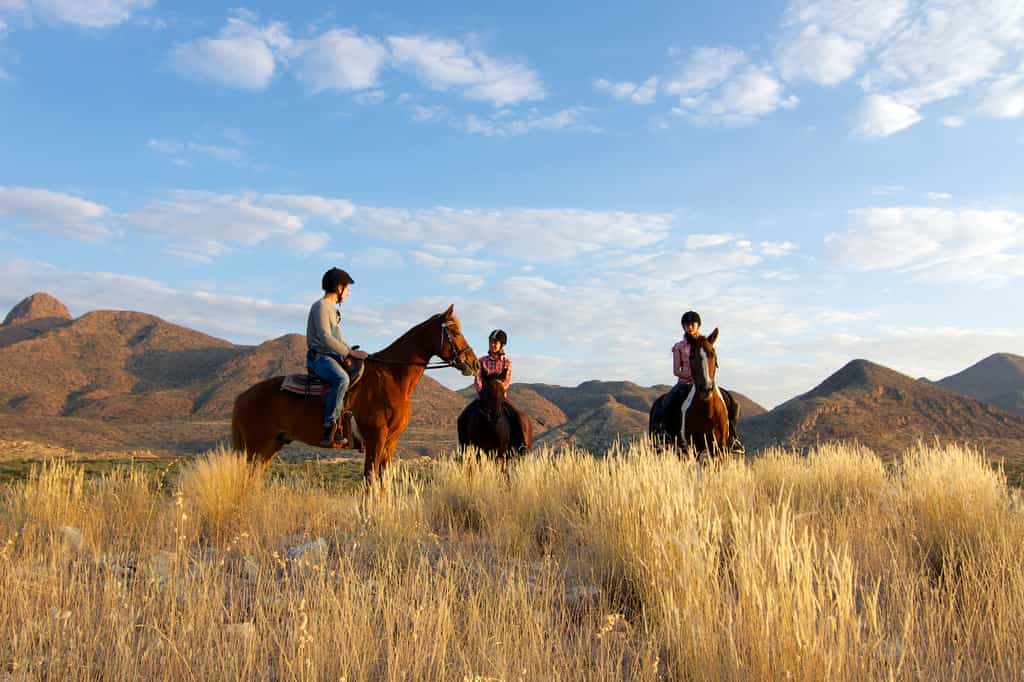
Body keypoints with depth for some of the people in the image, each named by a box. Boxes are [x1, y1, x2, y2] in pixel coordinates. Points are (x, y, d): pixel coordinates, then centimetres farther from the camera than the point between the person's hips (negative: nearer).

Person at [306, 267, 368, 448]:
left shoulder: (332, 309, 21)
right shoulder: (321, 307, -9)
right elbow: (325, 338, -21)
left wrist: (350, 351, 10)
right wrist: (350, 352, -18)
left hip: (333, 358, 10)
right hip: (319, 357, -10)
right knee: (341, 380, -36)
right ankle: (330, 430, -36)